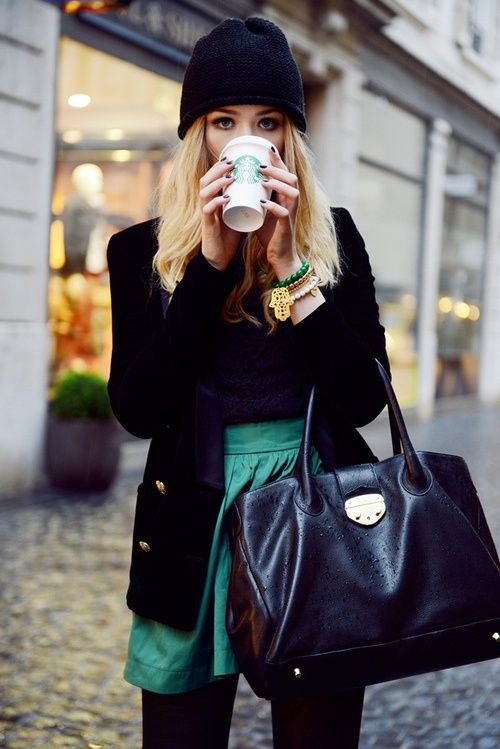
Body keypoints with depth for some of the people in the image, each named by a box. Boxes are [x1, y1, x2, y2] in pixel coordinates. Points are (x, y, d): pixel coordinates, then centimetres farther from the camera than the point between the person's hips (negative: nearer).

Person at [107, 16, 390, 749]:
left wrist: (291, 265, -12)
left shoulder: (335, 238, 4)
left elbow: (364, 398, -5)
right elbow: (138, 409, -9)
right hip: (195, 525, 0)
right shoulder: (143, 249, 2)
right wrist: (210, 262, -13)